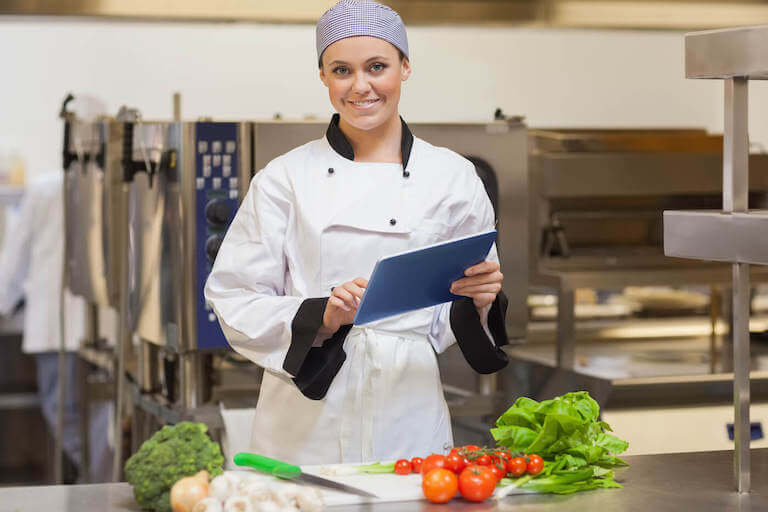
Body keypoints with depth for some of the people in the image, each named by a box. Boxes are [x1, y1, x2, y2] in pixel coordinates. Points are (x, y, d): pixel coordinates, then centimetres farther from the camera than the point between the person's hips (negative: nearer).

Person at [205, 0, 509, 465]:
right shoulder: (285, 179, 1)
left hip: (410, 423, 1)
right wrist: (320, 319, -16)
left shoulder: (452, 177, 5)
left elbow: (452, 320, 10)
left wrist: (480, 302, -11)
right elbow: (235, 301, -1)